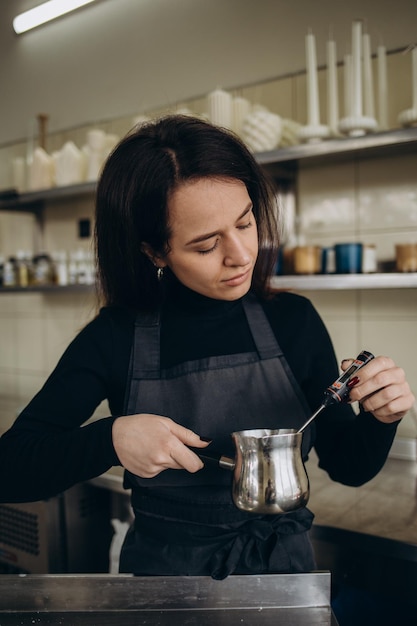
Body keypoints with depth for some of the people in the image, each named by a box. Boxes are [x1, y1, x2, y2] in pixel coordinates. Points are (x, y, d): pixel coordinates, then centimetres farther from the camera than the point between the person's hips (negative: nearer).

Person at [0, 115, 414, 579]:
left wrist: (379, 419, -15)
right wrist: (111, 438, -25)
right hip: (161, 575, 0)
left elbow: (347, 465, 5)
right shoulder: (115, 337, -10)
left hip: (283, 573, 1)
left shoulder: (293, 321, -5)